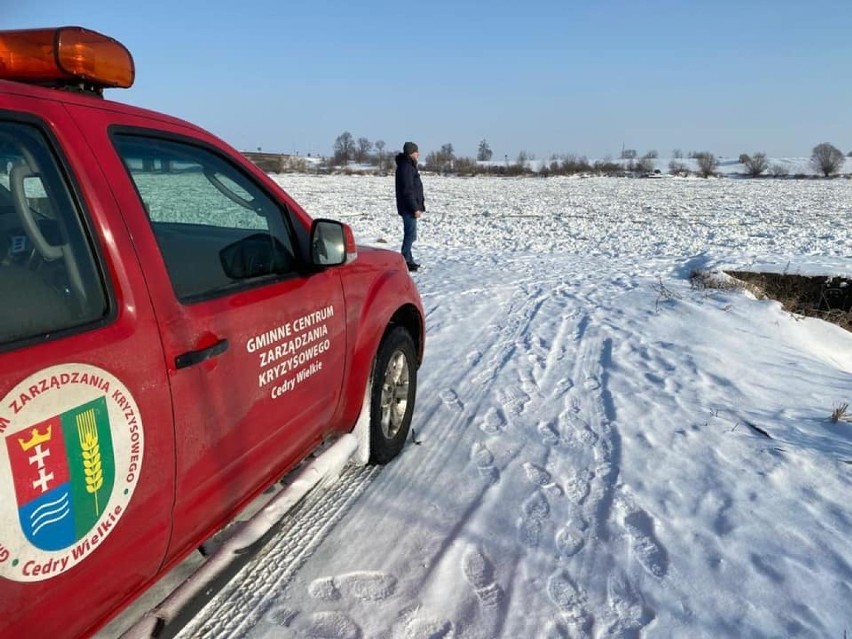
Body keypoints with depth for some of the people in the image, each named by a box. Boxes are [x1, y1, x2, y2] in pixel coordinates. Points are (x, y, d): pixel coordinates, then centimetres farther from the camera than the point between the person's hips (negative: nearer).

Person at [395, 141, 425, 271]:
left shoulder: (409, 166, 17)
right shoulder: (405, 167, -17)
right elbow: (408, 191, -22)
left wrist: (418, 205, 23)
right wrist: (415, 208, -22)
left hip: (410, 207, 11)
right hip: (409, 208, -11)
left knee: (410, 234, 15)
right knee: (410, 234, -8)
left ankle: (408, 260, 23)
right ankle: (405, 262, -5)